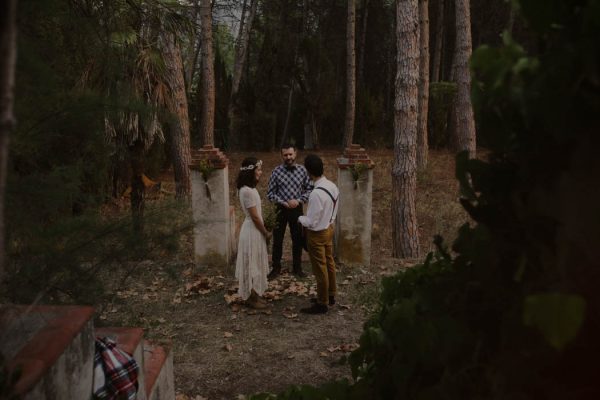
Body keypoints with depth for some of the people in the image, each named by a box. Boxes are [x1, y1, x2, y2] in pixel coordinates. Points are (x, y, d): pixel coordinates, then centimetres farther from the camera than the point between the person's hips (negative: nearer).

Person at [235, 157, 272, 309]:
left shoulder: (249, 188, 7)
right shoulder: (247, 191, -24)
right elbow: (254, 217, -20)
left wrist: (264, 231, 15)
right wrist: (266, 233, -9)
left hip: (255, 230, 10)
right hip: (252, 232, -10)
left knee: (255, 264, 17)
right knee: (252, 265, 2)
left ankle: (254, 295, 28)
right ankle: (251, 298, 14)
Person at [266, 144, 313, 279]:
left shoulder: (302, 170, -4)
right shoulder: (277, 171, -9)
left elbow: (309, 189, 1)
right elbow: (270, 193, -6)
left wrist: (299, 200, -13)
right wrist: (283, 203, -17)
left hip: (297, 209, 1)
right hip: (281, 209, -1)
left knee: (298, 239, 11)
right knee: (277, 240, 8)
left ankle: (297, 268, 28)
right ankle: (276, 268, 23)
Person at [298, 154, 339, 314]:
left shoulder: (317, 193, -31)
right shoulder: (332, 186, -5)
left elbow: (311, 222, -25)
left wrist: (300, 218, -6)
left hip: (317, 234, -8)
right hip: (329, 228, 9)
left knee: (320, 268, 4)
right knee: (329, 263, 21)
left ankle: (322, 304, 17)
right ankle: (330, 295, 37)